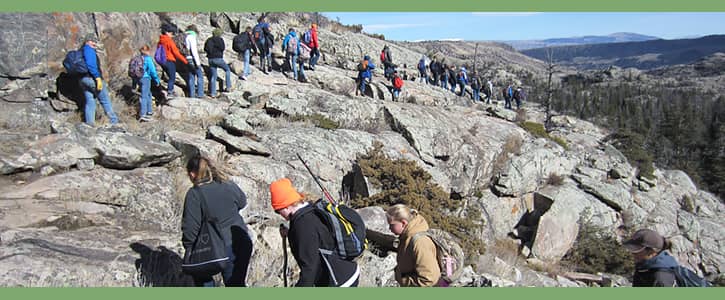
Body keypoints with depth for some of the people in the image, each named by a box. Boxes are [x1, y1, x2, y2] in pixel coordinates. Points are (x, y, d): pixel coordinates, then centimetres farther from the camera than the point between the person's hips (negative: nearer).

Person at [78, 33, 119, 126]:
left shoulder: (81, 51, 19)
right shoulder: (89, 50, -10)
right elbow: (91, 65, -22)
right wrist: (97, 77, -22)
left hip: (82, 79, 8)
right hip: (91, 78, -8)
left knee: (89, 102, 9)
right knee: (105, 101, 1)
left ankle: (90, 123, 6)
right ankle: (114, 121, 6)